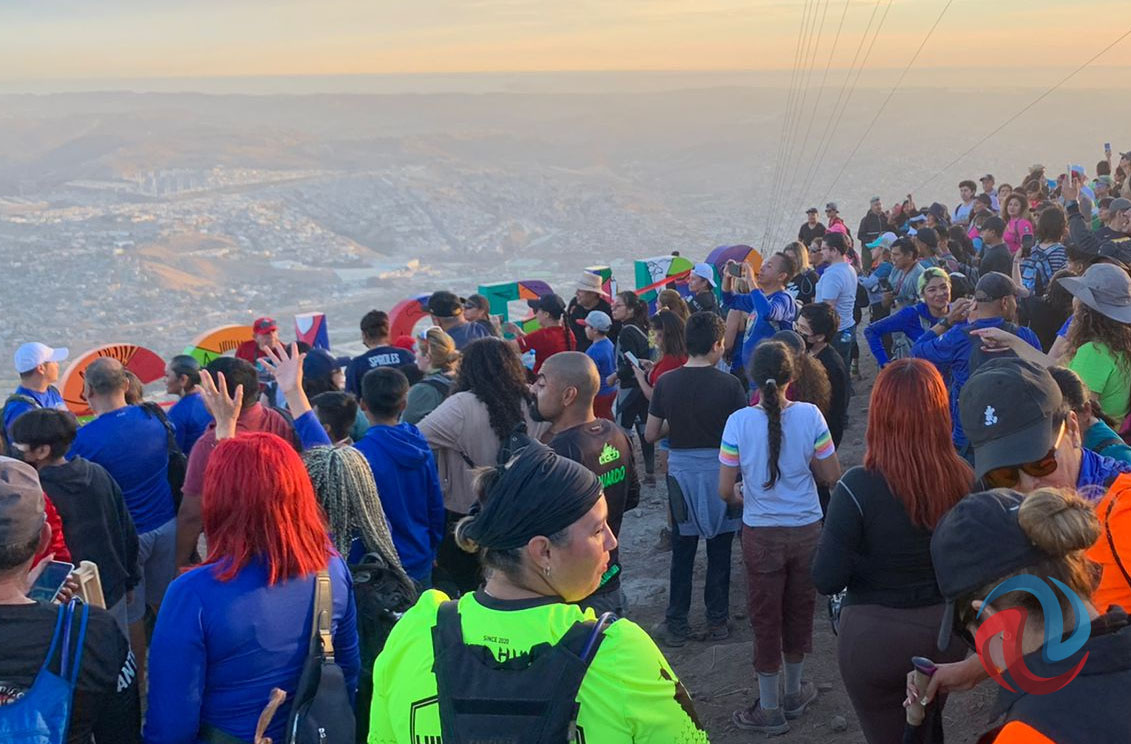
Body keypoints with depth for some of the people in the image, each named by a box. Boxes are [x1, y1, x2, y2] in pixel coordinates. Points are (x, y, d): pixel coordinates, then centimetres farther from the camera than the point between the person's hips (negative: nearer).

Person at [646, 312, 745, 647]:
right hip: (719, 471, -2)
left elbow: (651, 434, 2)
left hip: (681, 471, 2)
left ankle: (677, 624, 18)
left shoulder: (666, 382, -5)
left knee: (682, 552, 12)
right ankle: (717, 621, 20)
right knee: (719, 551, 12)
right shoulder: (728, 384, -12)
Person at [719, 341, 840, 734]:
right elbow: (831, 475, -5)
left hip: (761, 534, -1)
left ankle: (769, 709, 20)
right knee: (799, 610, 18)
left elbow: (725, 491, -10)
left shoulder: (738, 422, -14)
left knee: (766, 617, 10)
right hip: (806, 529, 1)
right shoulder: (810, 416, -12)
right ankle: (795, 693, 35)